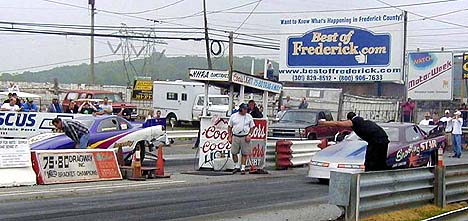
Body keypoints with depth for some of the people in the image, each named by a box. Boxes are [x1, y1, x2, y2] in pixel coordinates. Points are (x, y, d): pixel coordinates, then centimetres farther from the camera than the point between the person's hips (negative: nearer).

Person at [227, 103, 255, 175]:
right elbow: (229, 127, 9)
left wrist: (249, 135, -5)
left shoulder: (249, 116, 5)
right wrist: (229, 136, 3)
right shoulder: (233, 116, 4)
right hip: (235, 137, 1)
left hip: (245, 137, -1)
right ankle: (237, 166, 19)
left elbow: (252, 127, 8)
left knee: (244, 153, 0)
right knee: (233, 152, 2)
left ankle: (243, 168, 8)